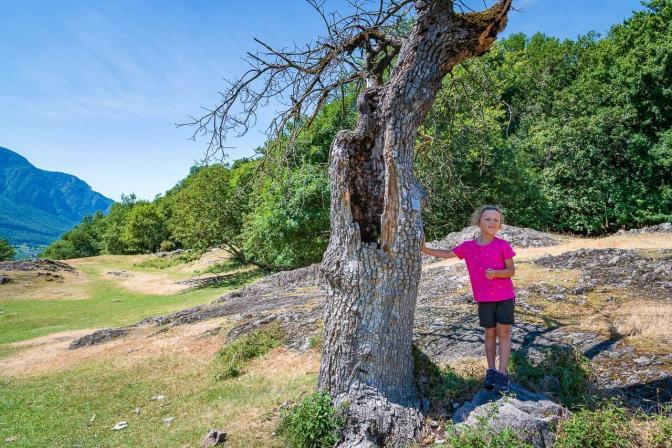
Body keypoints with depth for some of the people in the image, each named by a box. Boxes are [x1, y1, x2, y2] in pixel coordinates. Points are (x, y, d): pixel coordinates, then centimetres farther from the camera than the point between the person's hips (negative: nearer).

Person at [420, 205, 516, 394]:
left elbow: (511, 270, -7)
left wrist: (496, 273, -26)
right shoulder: (468, 246, -2)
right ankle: (491, 370, 20)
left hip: (505, 297, -2)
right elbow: (447, 254, 5)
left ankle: (502, 373, 4)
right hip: (484, 299, 2)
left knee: (504, 332, -1)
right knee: (490, 333, 11)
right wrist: (425, 249, -2)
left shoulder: (502, 245, -9)